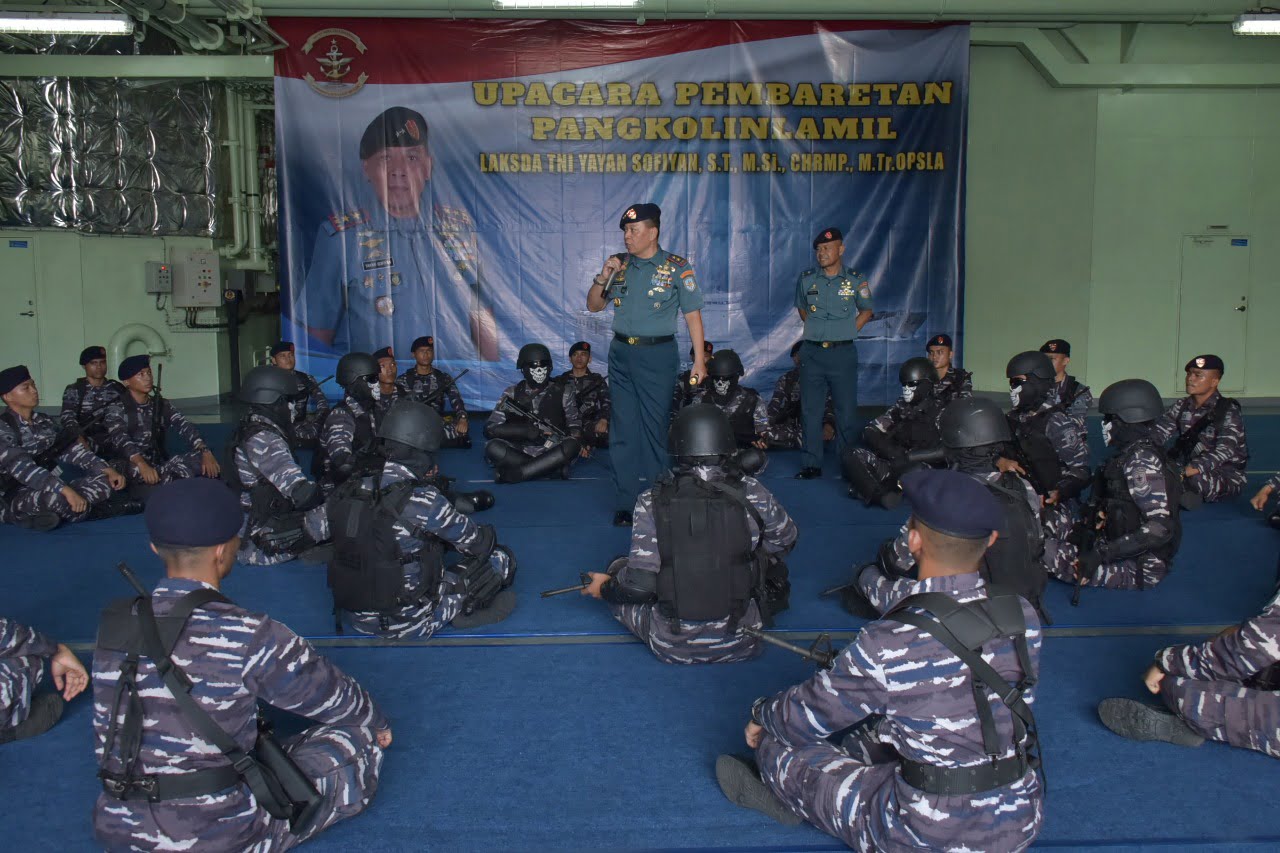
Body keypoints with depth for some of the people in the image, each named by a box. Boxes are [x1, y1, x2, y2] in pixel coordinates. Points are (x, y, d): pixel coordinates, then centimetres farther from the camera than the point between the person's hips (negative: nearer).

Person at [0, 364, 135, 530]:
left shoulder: (45, 422, 12)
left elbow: (71, 450, 7)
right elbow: (23, 468, -27)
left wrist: (107, 470, -10)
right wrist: (65, 490, -38)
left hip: (49, 490, 6)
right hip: (14, 498, -6)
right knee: (59, 497, -35)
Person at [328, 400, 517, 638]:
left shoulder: (348, 491, -6)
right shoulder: (424, 500, -22)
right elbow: (479, 544, -9)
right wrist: (489, 536, 16)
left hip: (356, 618, 6)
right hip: (408, 623, -6)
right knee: (503, 560, 3)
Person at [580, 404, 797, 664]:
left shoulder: (652, 500, -12)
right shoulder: (752, 494, -9)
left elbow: (640, 583, -13)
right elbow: (787, 539, 9)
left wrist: (604, 588, 7)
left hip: (672, 647, -1)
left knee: (619, 569, 21)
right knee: (775, 564, 25)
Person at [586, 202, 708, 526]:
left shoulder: (677, 268, -3)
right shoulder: (619, 265, 9)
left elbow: (693, 316, -4)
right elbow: (593, 306, 15)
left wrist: (699, 360, -9)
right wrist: (602, 278, -3)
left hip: (657, 355, -4)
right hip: (621, 353, 4)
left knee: (655, 428, 0)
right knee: (623, 429, 4)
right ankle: (625, 504, 10)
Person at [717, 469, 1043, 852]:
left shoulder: (888, 646, -25)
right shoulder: (1024, 617, -9)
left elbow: (808, 717, -8)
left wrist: (761, 715, 16)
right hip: (1023, 820, 6)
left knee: (782, 747, 11)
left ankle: (785, 791, 44)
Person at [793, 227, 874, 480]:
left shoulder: (856, 280, 1)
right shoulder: (806, 279, 6)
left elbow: (866, 311, 14)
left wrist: (846, 333, 3)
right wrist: (818, 332, 10)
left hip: (843, 353, -2)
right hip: (812, 352, 2)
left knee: (846, 410, 1)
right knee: (810, 410, 2)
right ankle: (811, 464, 8)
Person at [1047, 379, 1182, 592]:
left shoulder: (1141, 461, -18)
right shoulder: (1132, 454, 10)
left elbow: (1161, 527, -25)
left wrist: (1101, 554, -26)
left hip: (1137, 570, -9)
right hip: (1125, 556, 9)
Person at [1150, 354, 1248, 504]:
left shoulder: (1229, 412, -15)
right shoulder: (1182, 406, 4)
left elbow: (1223, 452, -29)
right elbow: (1157, 433, -7)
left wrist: (1183, 472, -44)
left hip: (1226, 475, -4)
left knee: (1197, 479, -37)